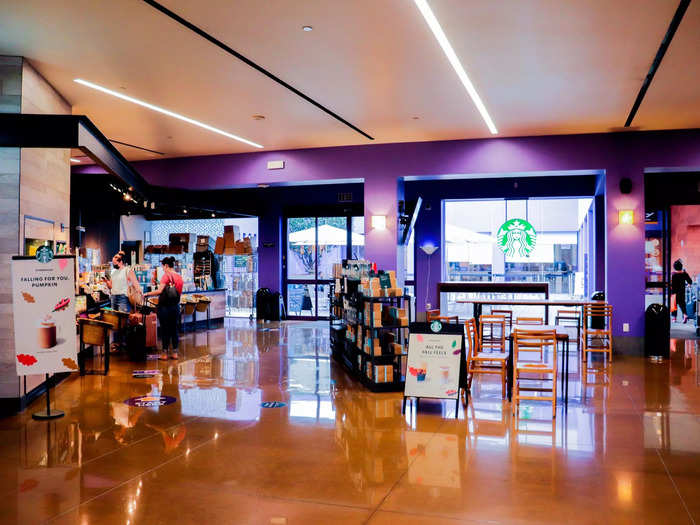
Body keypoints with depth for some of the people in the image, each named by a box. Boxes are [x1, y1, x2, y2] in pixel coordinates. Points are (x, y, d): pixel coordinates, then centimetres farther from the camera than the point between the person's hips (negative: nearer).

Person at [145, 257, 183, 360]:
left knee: (165, 329, 2)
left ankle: (164, 353, 7)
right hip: (176, 306, 6)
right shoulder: (179, 277, 7)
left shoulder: (166, 275, -13)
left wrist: (147, 294, -12)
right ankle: (175, 352, 15)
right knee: (174, 329, 12)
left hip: (165, 306, -6)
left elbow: (159, 291, -21)